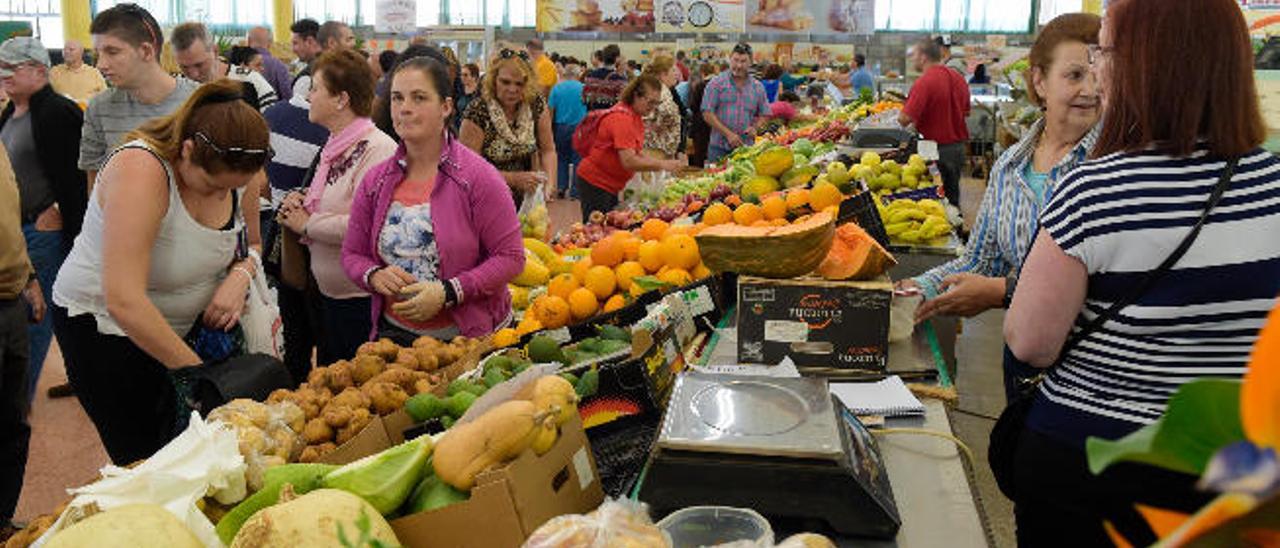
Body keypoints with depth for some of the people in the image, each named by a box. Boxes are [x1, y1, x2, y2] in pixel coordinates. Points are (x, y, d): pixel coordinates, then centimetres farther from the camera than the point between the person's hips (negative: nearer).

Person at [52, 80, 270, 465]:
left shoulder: (237, 172, -11)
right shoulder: (141, 169, -30)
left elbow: (250, 244, 9)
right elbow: (124, 302, -36)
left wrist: (241, 275, -15)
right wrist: (198, 372, -32)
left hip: (186, 323, 6)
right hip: (102, 323, -5)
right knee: (145, 459, -2)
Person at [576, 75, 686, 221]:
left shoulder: (636, 116, 7)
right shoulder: (621, 118, -23)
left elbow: (637, 153, 12)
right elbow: (628, 161, -30)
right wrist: (662, 165, -27)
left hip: (611, 185, 10)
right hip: (595, 183, -10)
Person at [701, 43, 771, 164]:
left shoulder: (758, 87, 11)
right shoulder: (717, 83, 0)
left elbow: (764, 115, 16)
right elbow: (707, 113, -6)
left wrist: (755, 127, -6)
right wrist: (728, 134, -13)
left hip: (746, 148, 3)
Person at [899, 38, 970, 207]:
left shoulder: (924, 82, -19)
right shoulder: (958, 79, 5)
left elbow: (906, 118, -24)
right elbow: (965, 111, 15)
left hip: (937, 149, -7)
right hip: (958, 147, 7)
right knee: (952, 196, 17)